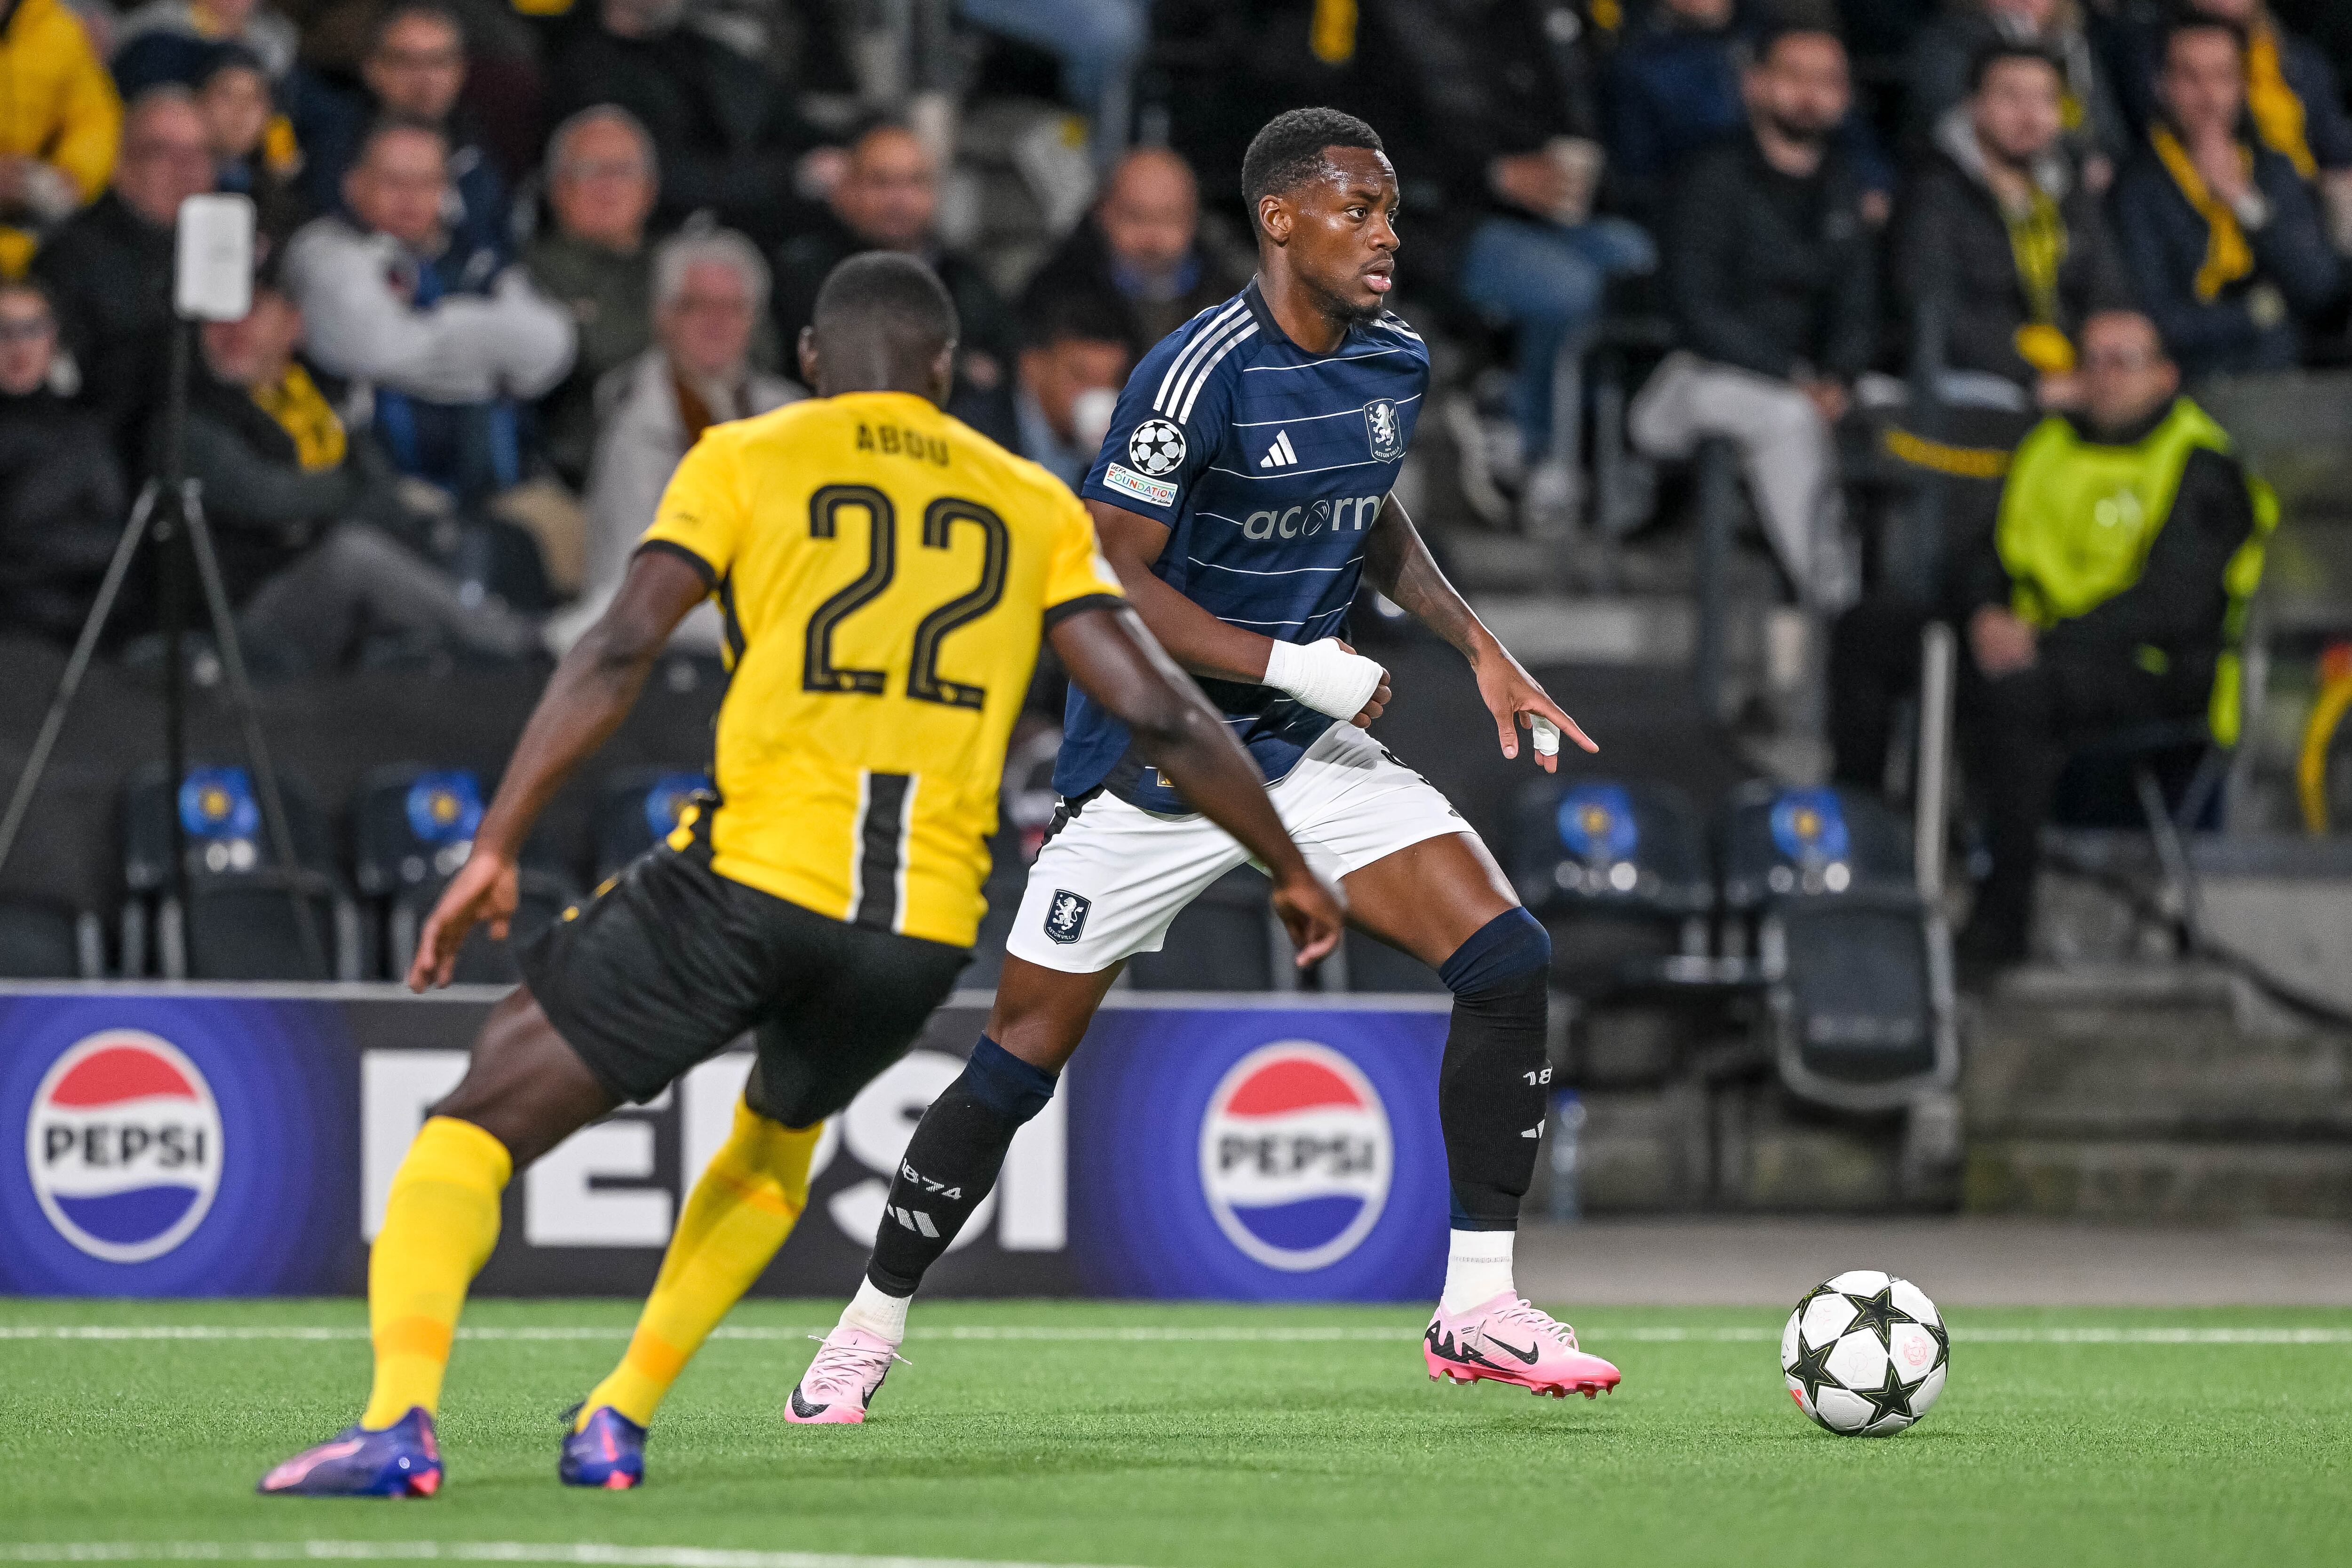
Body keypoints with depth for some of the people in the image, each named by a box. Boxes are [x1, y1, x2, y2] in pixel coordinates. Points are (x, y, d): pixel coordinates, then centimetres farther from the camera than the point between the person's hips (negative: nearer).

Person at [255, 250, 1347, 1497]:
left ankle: (400, 1417, -19)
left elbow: (619, 654, -4)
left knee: (476, 1125, 3)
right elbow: (1164, 714, 13)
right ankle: (619, 1419, 27)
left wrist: (494, 849, -6)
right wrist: (1291, 870, 24)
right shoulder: (1033, 507, 16)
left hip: (750, 877, -4)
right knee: (780, 1138, 35)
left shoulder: (746, 460, 8)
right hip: (926, 927, 4)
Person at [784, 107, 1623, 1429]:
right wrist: (1291, 664, -24)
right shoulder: (1202, 373, -20)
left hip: (1309, 750, 6)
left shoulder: (1397, 364, 3)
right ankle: (871, 1330, 17)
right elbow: (1107, 579, -21)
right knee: (1023, 1061, -2)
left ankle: (1480, 1308, -4)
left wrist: (1480, 648, 11)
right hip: (1154, 766, -6)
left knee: (1509, 961, -11)